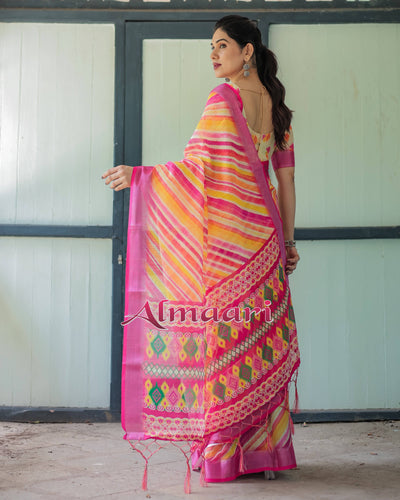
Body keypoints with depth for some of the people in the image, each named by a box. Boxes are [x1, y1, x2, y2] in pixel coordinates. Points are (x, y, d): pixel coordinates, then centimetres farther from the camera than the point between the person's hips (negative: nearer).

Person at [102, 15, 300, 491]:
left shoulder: (225, 96, -8)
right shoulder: (275, 104, 14)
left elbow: (199, 163, -18)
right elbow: (286, 179, 14)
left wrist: (139, 174, -15)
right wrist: (287, 240, 17)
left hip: (228, 234, -7)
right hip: (264, 231, 7)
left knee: (224, 333, -2)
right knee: (261, 336, 9)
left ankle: (222, 451, 3)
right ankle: (267, 447, 15)